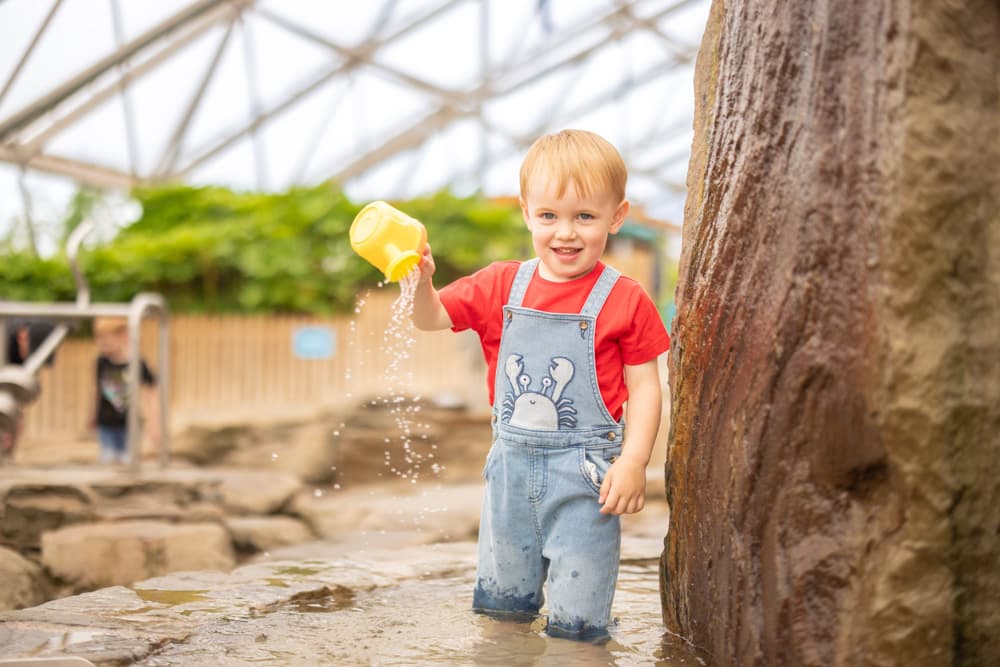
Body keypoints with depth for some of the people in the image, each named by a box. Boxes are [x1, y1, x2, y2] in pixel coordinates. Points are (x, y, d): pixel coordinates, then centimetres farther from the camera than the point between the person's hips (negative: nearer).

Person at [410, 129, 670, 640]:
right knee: (500, 609, 21)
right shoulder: (501, 286, 2)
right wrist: (420, 279, -14)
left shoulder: (624, 301, -9)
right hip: (512, 465, 5)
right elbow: (431, 319, 6)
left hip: (583, 472, -4)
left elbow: (644, 387, -7)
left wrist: (633, 461, -16)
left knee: (575, 626, 2)